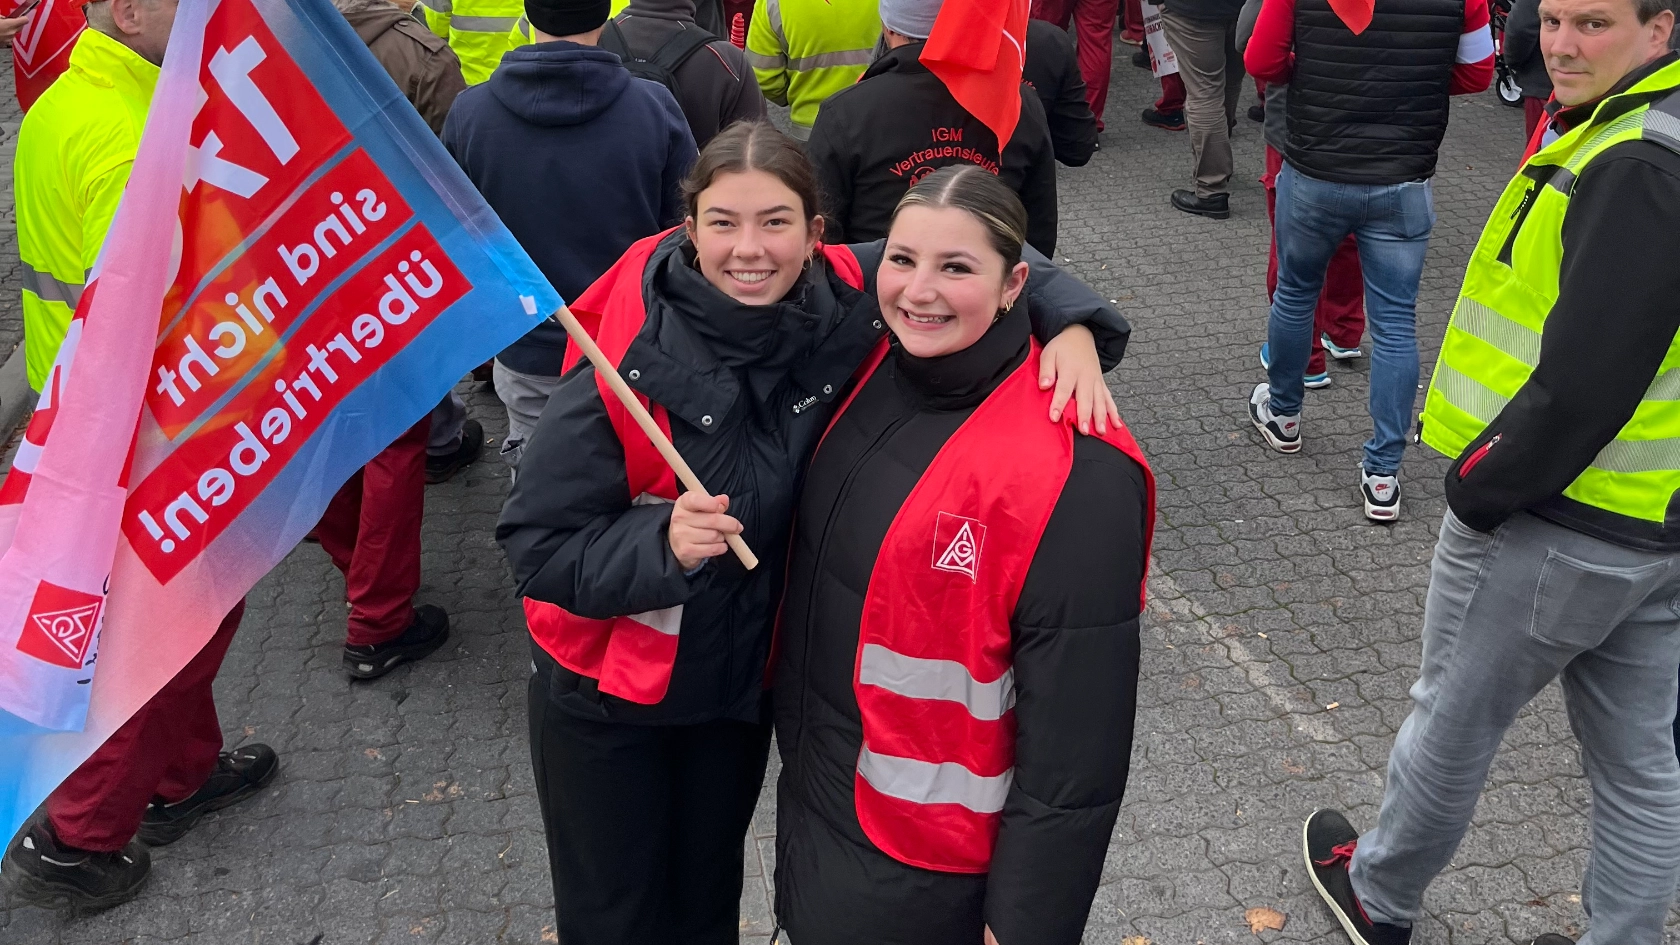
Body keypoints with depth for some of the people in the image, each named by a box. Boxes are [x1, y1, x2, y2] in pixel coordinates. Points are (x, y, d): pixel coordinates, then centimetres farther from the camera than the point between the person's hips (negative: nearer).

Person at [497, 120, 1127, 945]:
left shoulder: (845, 304, -18)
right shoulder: (629, 367, -27)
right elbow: (537, 546, -22)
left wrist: (1069, 323, -21)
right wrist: (662, 543, -38)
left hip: (746, 678, 4)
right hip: (607, 698, -3)